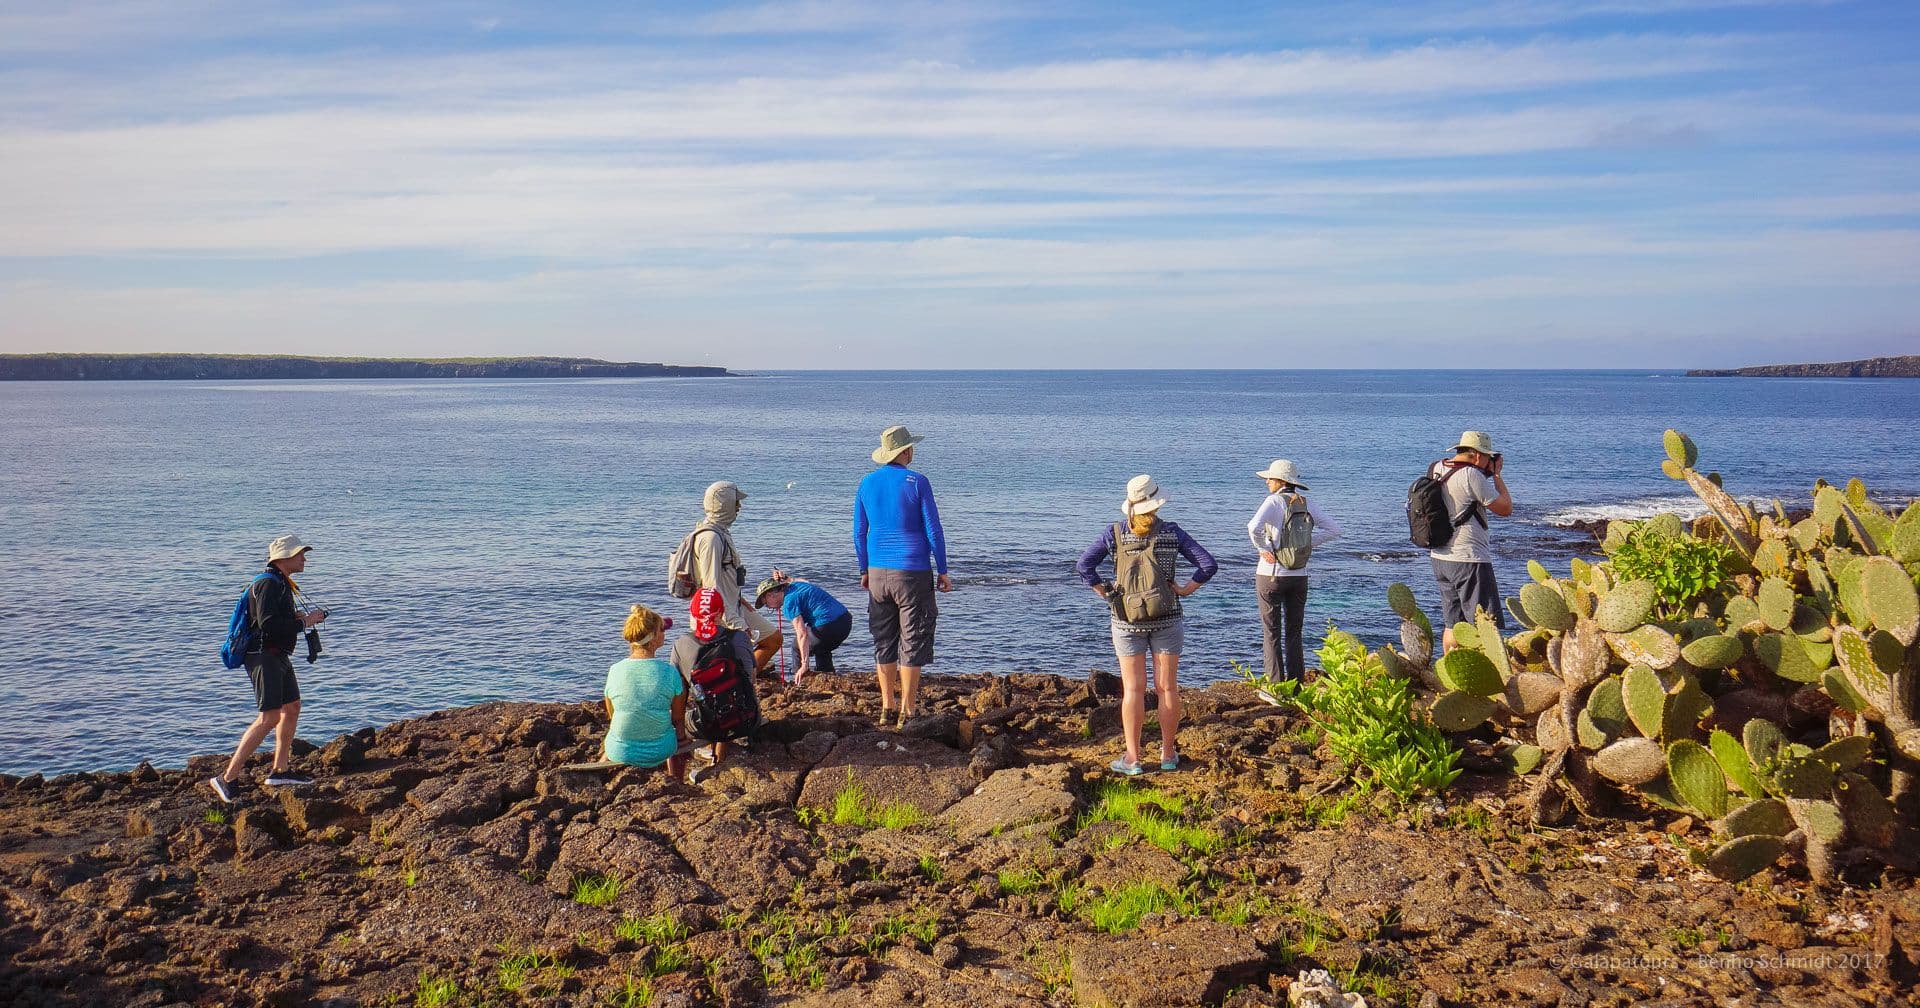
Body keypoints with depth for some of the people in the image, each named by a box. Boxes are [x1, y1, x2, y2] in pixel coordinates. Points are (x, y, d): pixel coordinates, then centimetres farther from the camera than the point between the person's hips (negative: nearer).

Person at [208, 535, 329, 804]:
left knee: (292, 707, 17)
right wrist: (304, 622, -17)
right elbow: (269, 624, -26)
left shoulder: (281, 583, 17)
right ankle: (227, 779, -13)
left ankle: (280, 771, 26)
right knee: (269, 718, -14)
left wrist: (297, 617, 6)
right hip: (264, 657, -11)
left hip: (279, 656, 11)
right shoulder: (268, 584, -16)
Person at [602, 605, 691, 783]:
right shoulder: (669, 672, -16)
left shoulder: (615, 670, -12)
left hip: (619, 753, 1)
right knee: (680, 732, 34)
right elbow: (678, 718, -3)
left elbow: (612, 715, 3)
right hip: (660, 752, -1)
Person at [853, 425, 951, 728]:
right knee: (912, 645, 1)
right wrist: (942, 572, 0)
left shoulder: (866, 484, 6)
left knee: (884, 643, 12)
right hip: (913, 573, -4)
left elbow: (859, 533, 11)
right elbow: (933, 531, -7)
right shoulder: (917, 482, -8)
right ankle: (906, 713, 1)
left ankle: (886, 709, 16)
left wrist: (864, 571, 21)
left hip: (878, 574, 5)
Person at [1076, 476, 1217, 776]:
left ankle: (1133, 758, 6)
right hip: (1166, 618, 0)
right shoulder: (1172, 533, -3)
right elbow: (1209, 565, -6)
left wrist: (1105, 594, 0)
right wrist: (1185, 590, 0)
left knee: (1133, 689, 5)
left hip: (1126, 620, 0)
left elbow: (1084, 566, -8)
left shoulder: (1114, 533, -3)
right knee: (1167, 687, 9)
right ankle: (1168, 754, 17)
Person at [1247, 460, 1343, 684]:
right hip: (1299, 576, 5)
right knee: (1294, 633, 13)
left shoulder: (1274, 501, -12)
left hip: (1271, 574, -5)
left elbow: (1254, 527, -29)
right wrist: (1308, 544, 6)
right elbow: (1334, 529, 5)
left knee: (1272, 634, 5)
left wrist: (1263, 549, -14)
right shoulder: (1305, 503, 4)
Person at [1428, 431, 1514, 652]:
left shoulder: (1436, 469, 8)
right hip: (1468, 559, -8)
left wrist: (1488, 474, 16)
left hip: (1440, 558, 8)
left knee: (1453, 624, 15)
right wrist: (1496, 474, 2)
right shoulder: (1471, 475, -15)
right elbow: (1505, 509, -8)